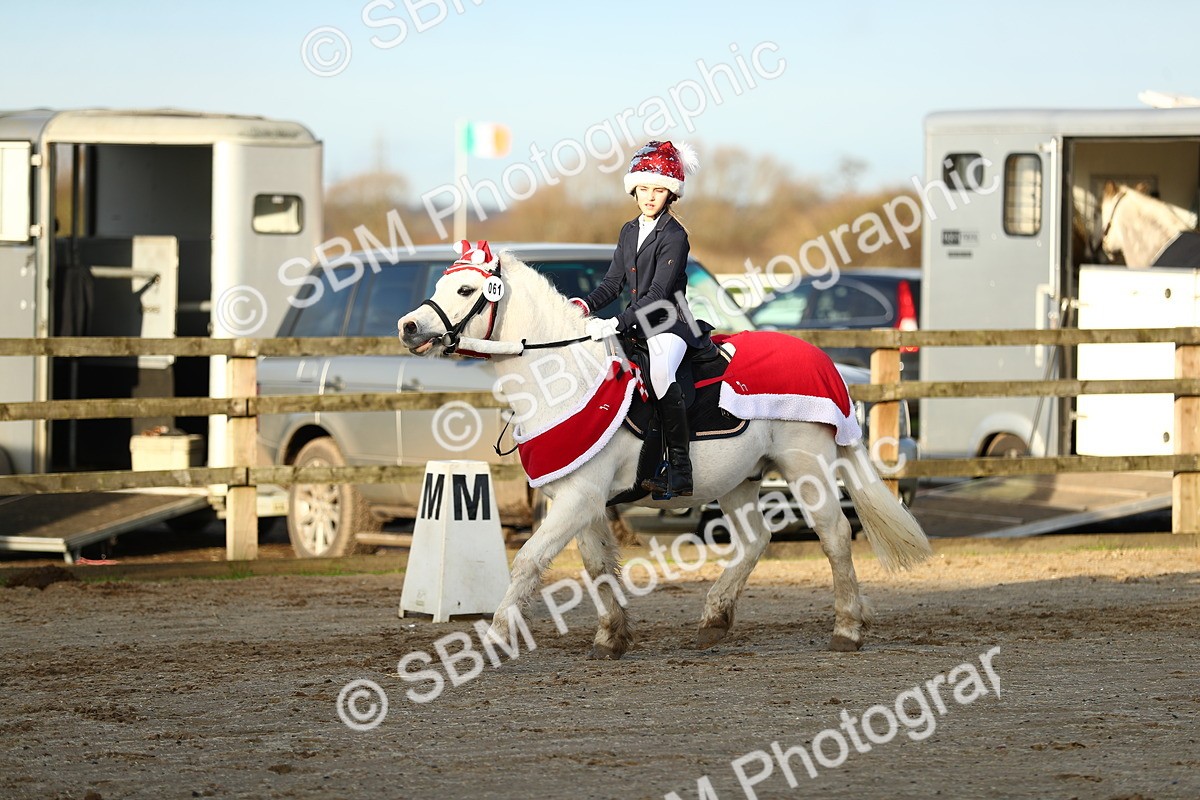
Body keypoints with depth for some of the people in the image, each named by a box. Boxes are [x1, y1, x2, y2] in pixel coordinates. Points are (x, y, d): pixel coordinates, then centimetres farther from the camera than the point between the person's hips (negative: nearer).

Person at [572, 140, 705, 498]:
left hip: (668, 324, -9)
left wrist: (616, 323, -26)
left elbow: (658, 293, -19)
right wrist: (586, 304, -4)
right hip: (636, 324, 9)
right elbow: (614, 281, 15)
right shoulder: (629, 231, 13)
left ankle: (680, 472, -31)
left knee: (661, 373, -35)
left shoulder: (674, 237, -11)